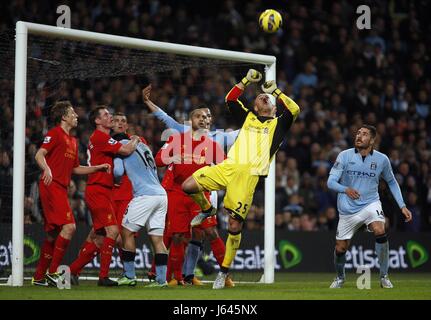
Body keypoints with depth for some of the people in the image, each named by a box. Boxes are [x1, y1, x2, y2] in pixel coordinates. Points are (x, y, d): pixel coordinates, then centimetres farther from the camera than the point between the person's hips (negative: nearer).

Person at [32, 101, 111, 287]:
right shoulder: (55, 133, -3)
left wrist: (99, 167, 24)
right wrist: (47, 169, -33)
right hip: (51, 186, -10)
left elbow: (75, 169, 31)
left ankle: (39, 277, 16)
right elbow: (39, 155, -14)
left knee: (53, 234, 10)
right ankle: (52, 273, -18)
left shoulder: (72, 141, 24)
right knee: (69, 227, -19)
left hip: (61, 189, 10)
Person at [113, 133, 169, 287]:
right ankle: (161, 280, -1)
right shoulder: (143, 147, 27)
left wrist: (117, 180, 18)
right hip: (161, 194, 7)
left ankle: (129, 276, 6)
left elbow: (118, 172, -4)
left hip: (145, 195, -7)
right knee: (157, 238, 5)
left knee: (127, 232, 6)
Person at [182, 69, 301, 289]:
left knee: (235, 223, -9)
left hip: (249, 174, -3)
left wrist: (276, 91, 6)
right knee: (188, 186, -11)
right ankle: (206, 210, 21)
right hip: (228, 167, 3)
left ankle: (224, 270, 0)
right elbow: (230, 100, 17)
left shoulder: (278, 124, 19)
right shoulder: (248, 118, 26)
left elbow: (294, 110, 2)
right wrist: (247, 81, 12)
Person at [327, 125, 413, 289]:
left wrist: (402, 206, 5)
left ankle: (384, 277, -17)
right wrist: (346, 189, -33)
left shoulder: (382, 159, -4)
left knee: (380, 231, -29)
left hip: (370, 204, -1)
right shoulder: (344, 156, -9)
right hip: (348, 208, 1)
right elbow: (331, 181, -12)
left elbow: (392, 182, 12)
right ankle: (340, 277, 36)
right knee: (340, 248, 3)